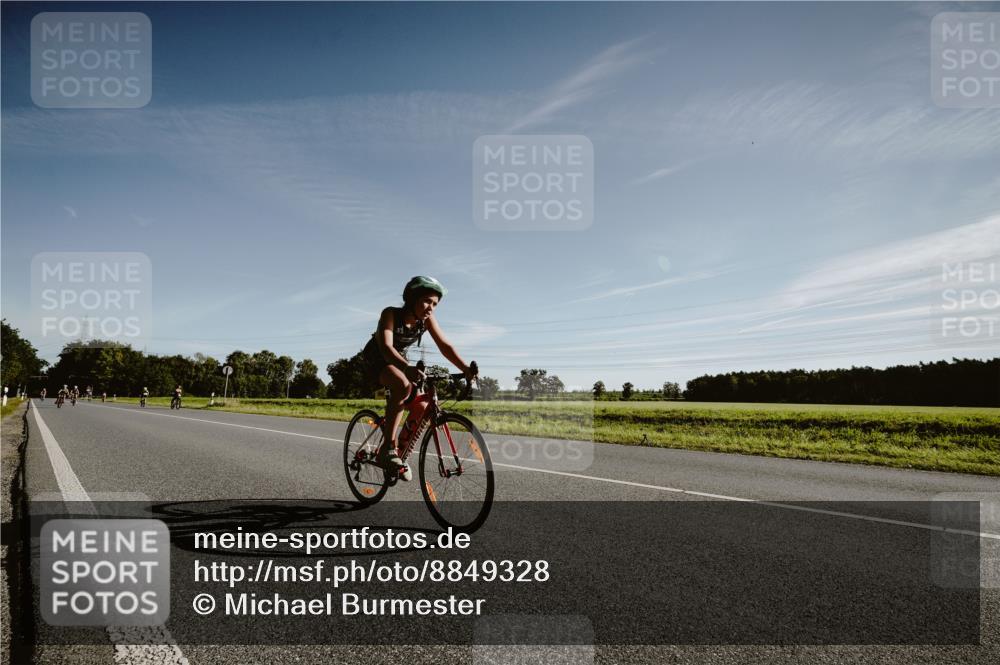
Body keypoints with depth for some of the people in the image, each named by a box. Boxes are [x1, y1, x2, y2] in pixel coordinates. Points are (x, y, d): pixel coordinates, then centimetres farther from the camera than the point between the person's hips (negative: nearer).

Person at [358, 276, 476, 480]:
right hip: (377, 361, -5)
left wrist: (465, 368, -36)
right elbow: (386, 347, -41)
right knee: (403, 384, -37)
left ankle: (401, 451, 9)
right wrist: (407, 368, -60)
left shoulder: (427, 319, -13)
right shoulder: (391, 314, -27)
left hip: (398, 362, 6)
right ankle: (388, 448, -30)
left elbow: (445, 345, -19)